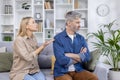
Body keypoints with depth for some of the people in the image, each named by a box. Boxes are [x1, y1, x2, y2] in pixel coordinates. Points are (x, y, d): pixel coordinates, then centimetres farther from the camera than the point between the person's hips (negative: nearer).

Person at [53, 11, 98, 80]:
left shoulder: (81, 38, 7)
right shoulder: (58, 38, -8)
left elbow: (87, 57, -4)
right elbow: (62, 60, -19)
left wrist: (70, 55, -13)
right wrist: (80, 57, -5)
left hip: (78, 70, 4)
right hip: (62, 72, -4)